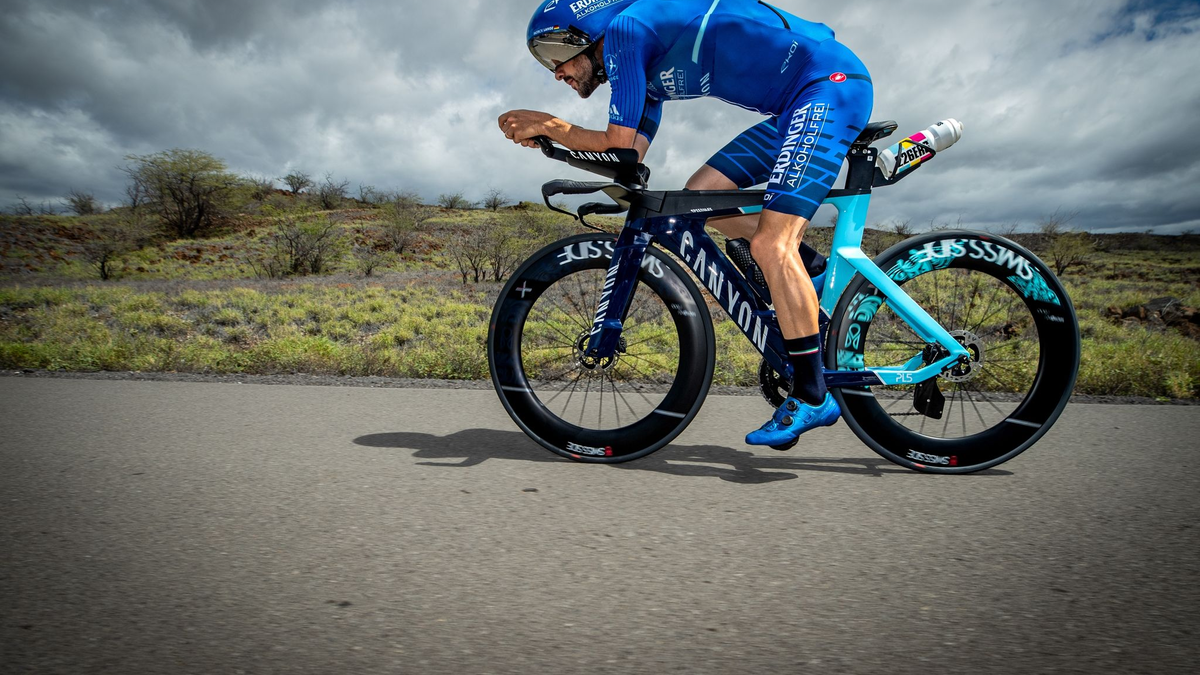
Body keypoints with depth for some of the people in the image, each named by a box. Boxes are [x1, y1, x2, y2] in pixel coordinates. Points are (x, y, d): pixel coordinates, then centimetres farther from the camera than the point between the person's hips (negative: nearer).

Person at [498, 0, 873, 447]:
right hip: (798, 104, 10)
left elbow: (619, 144, -11)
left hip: (832, 83, -10)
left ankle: (812, 397, -10)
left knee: (770, 246, -18)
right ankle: (816, 284, 13)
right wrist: (545, 129, 8)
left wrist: (548, 127, 2)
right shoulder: (649, 68, 19)